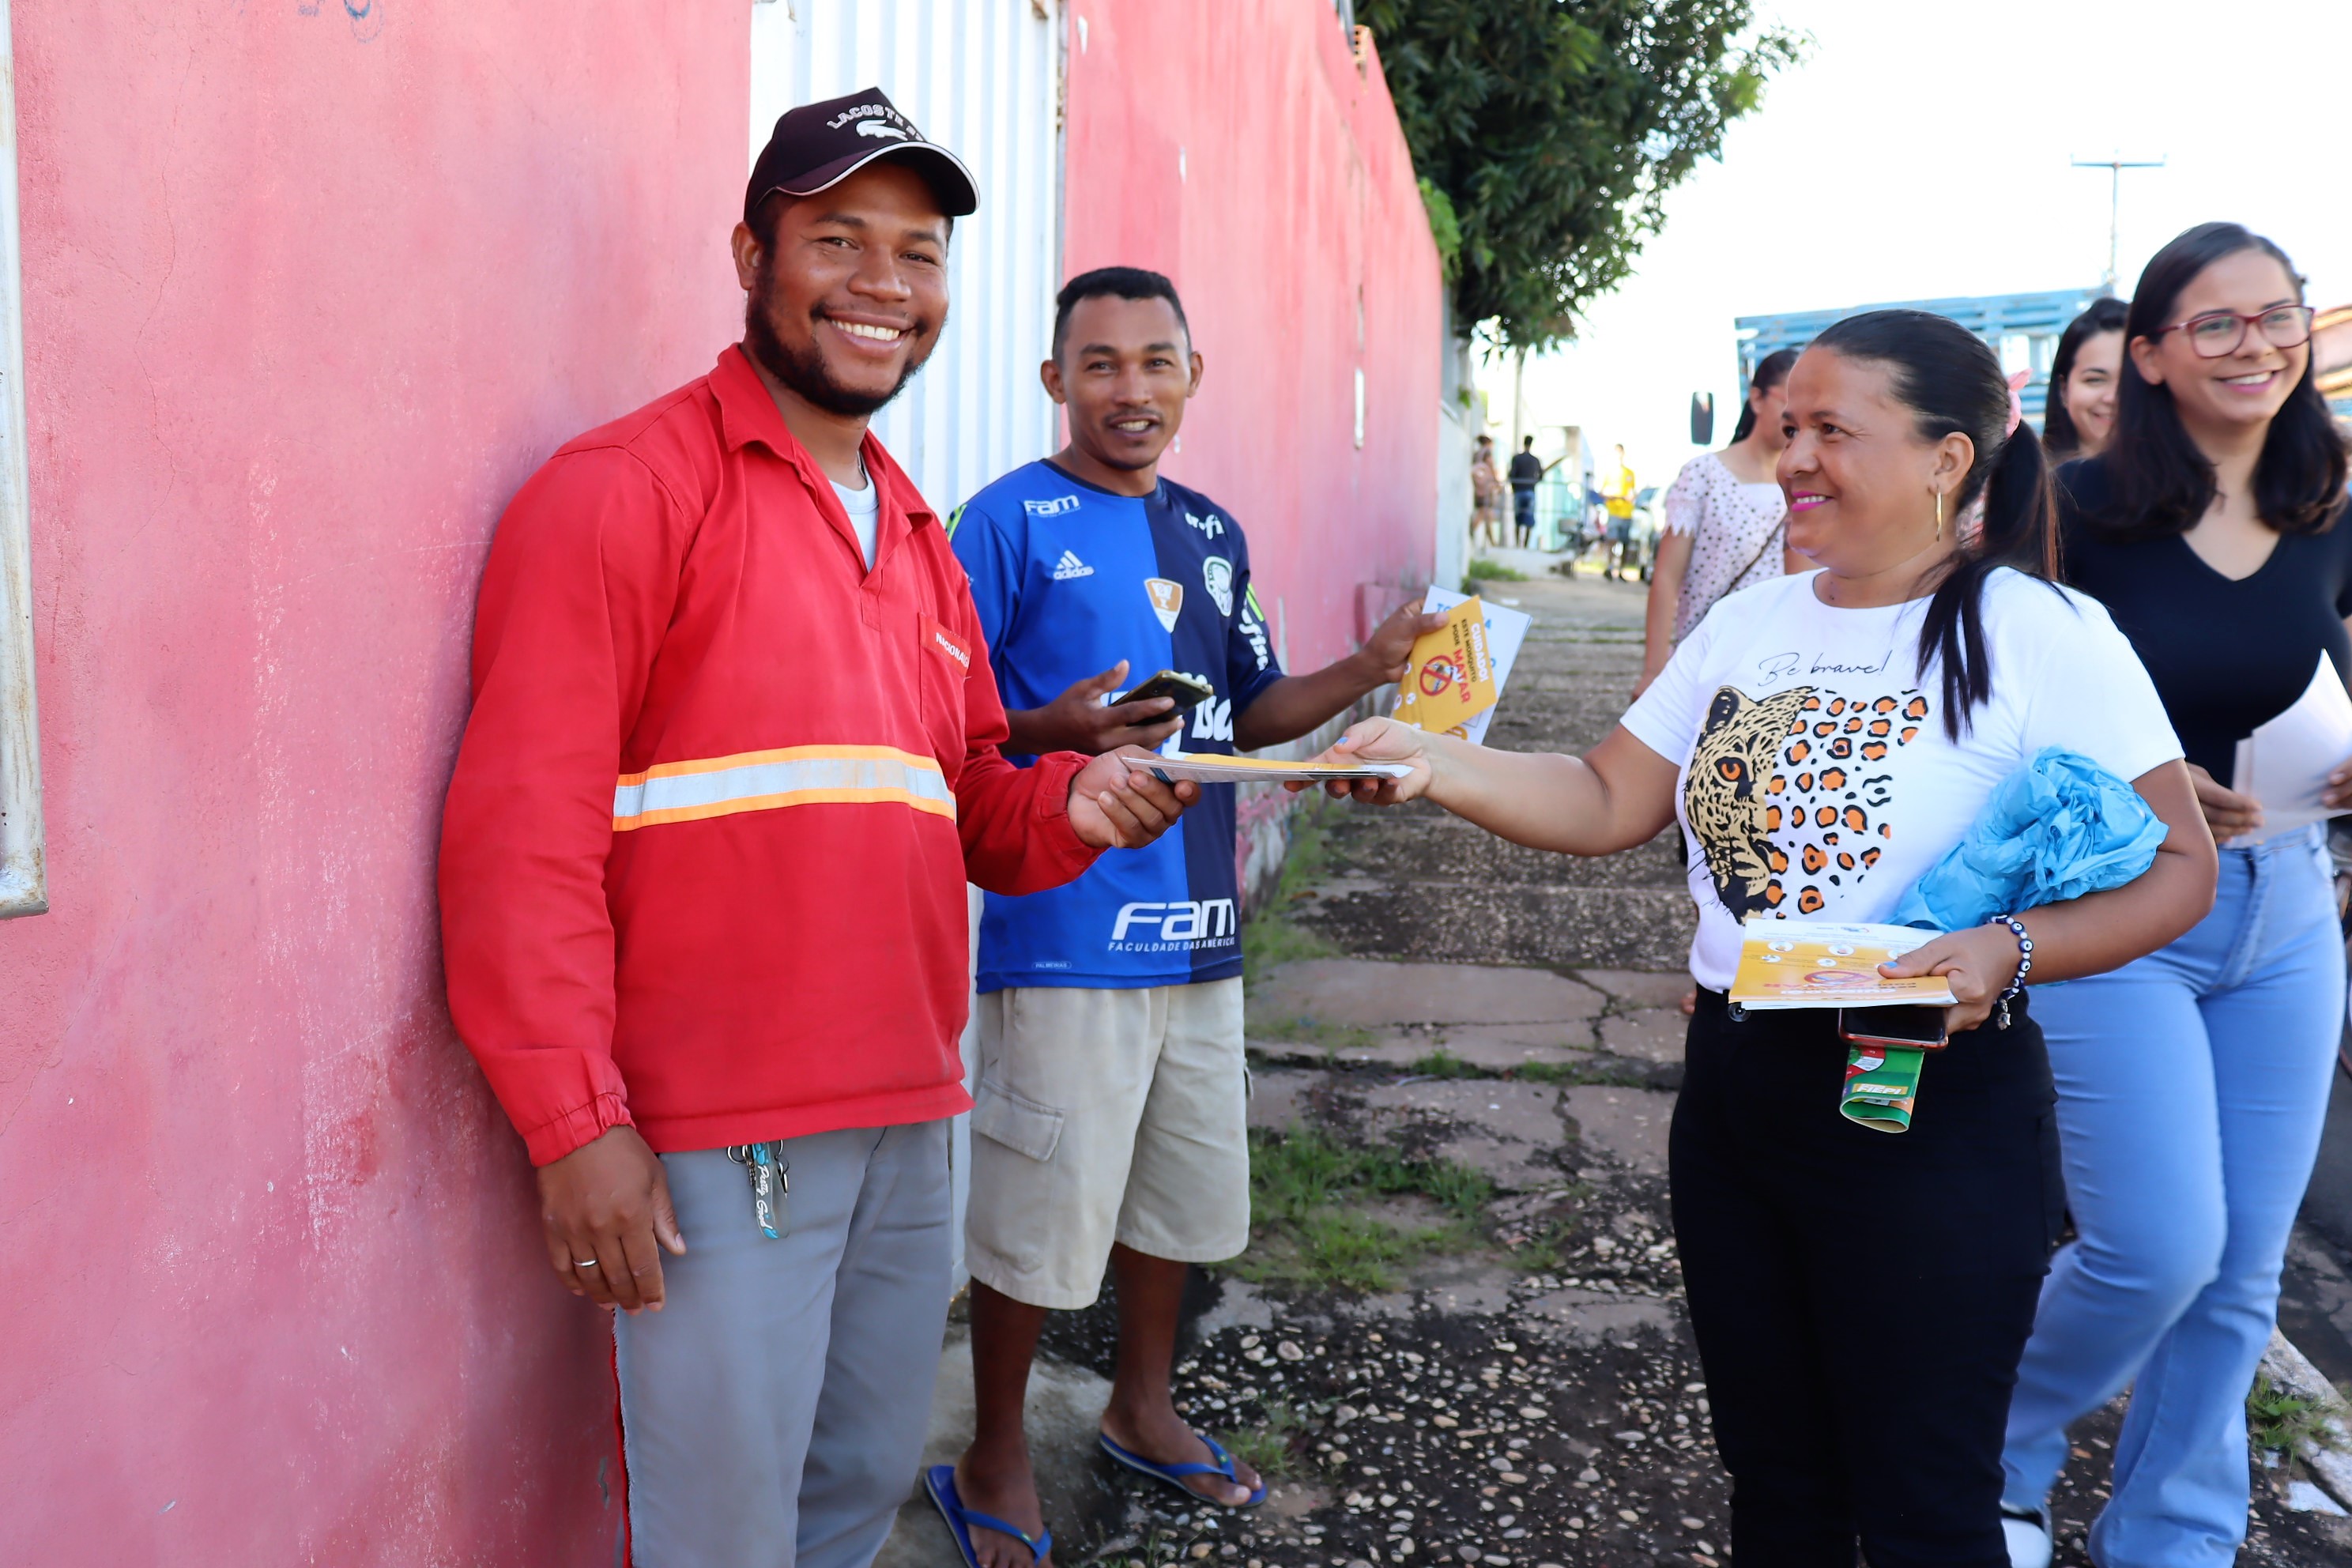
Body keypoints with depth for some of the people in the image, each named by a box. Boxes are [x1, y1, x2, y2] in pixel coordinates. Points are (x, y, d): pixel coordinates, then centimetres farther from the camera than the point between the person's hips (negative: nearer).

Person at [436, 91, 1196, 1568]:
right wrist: (576, 1121, -17)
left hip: (907, 1121, 8)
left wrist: (1070, 804, -1)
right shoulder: (625, 490, -8)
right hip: (717, 1146, -7)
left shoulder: (918, 531, 16)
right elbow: (527, 830, -13)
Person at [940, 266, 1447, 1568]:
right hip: (1065, 932, -7)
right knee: (1039, 1214, 3)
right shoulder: (1009, 521, -9)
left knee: (1182, 1189, 20)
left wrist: (1366, 671, 3)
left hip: (1197, 932, 7)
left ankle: (1142, 1406, 42)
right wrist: (1053, 730, -30)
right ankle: (995, 1460, 25)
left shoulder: (1211, 532, 12)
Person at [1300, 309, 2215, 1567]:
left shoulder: (2039, 635, -12)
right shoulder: (1753, 621, 6)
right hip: (1733, 1080, 6)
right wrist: (1433, 763, -9)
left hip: (1932, 1105, -6)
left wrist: (2005, 951, -27)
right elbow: (1606, 805, 5)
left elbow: (2177, 868, -11)